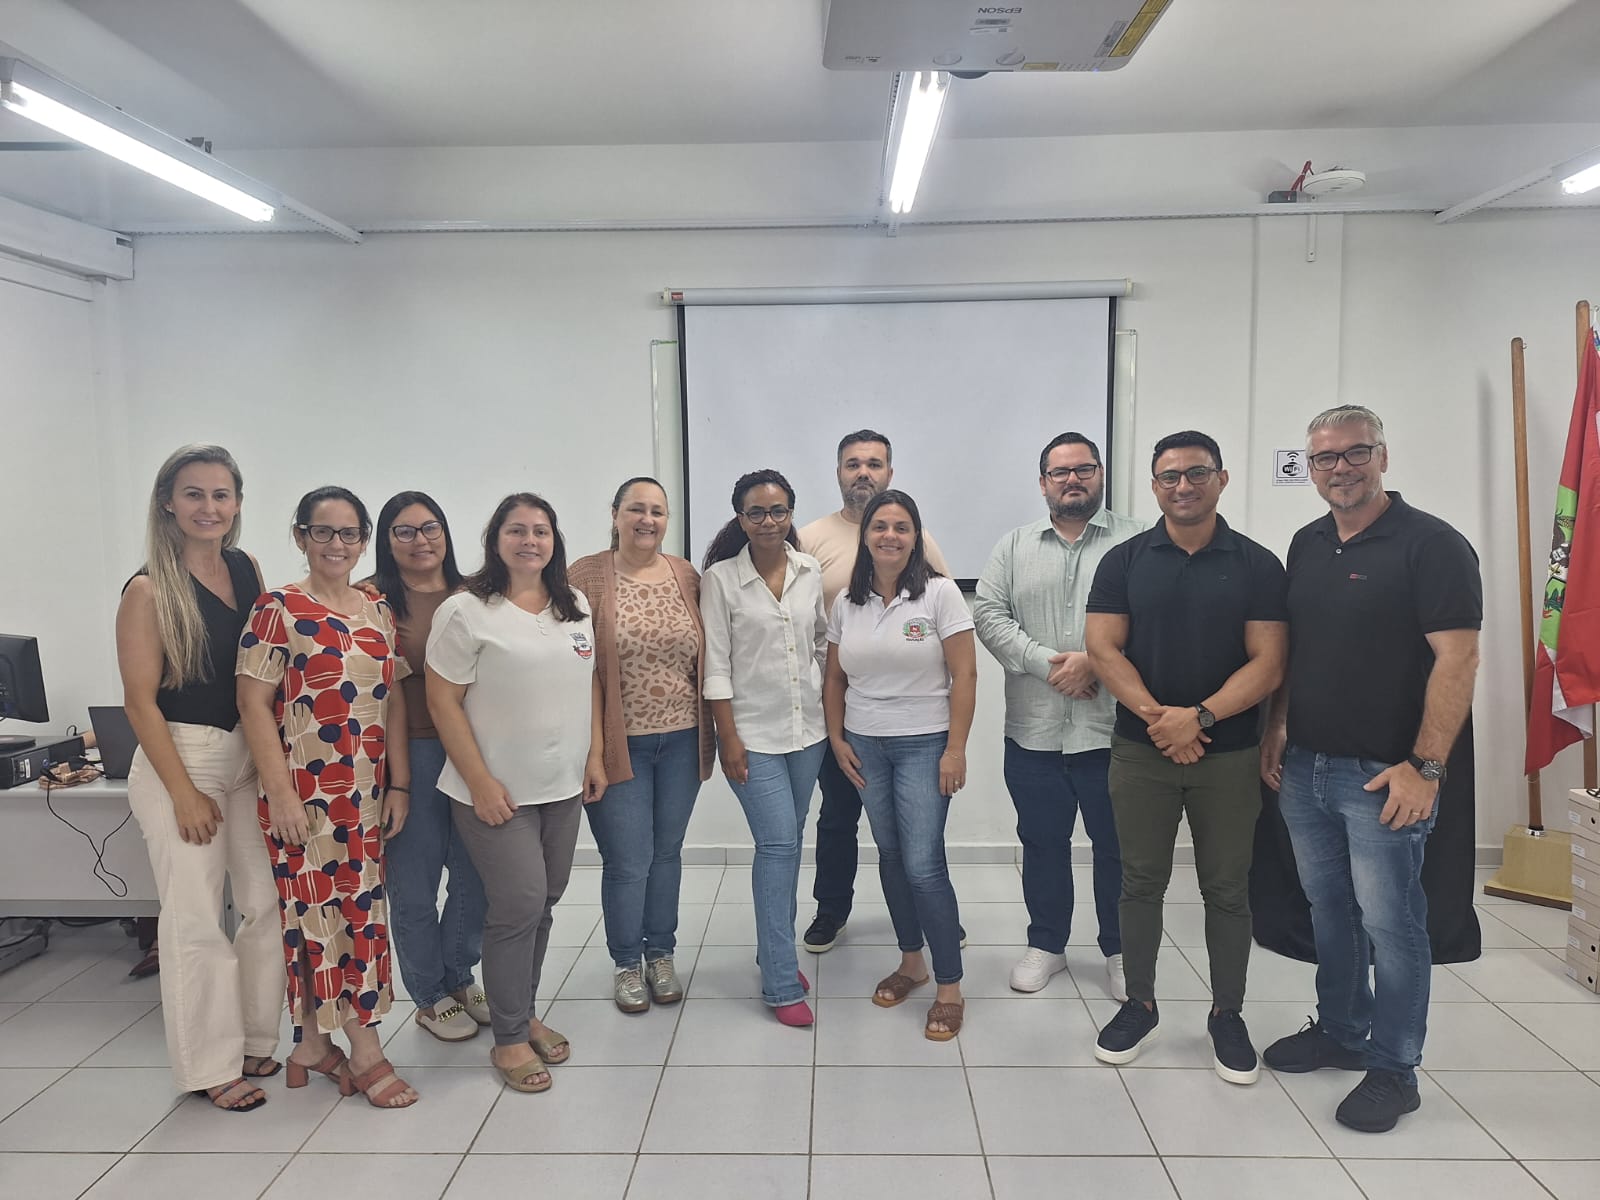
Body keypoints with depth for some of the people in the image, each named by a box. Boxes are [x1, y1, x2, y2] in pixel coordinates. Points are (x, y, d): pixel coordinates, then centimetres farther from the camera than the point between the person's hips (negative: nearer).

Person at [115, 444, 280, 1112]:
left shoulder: (247, 570, 5)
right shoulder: (149, 590, -9)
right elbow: (140, 701, -10)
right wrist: (183, 793, -12)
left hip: (250, 756, 5)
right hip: (179, 758, -5)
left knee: (270, 903, 8)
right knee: (196, 920, 1)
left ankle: (255, 1042, 27)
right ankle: (210, 1066, 18)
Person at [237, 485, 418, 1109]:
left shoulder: (378, 613, 9)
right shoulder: (278, 609, -6)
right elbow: (254, 704, -10)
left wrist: (399, 784, 7)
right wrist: (281, 793, -15)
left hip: (365, 791, 6)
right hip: (305, 791, -6)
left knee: (356, 909, 11)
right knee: (320, 909, 0)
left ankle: (313, 1043, 27)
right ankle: (364, 1050, 11)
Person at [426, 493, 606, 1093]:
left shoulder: (575, 606, 7)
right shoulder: (466, 611, -11)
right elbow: (443, 701, -12)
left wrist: (593, 756, 7)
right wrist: (481, 783, -15)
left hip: (563, 786, 6)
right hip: (497, 791, -5)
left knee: (545, 902, 13)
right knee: (520, 904, -4)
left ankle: (526, 1013, 32)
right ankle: (509, 1038, 15)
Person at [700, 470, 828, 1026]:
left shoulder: (810, 571, 3)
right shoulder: (721, 578, -7)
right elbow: (716, 665, -8)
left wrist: (833, 708, 9)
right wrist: (728, 738, -11)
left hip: (807, 729, 4)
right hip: (753, 733, -4)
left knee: (786, 843, 14)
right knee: (778, 845, -8)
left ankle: (774, 950, 32)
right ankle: (781, 984, 3)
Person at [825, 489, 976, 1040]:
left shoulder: (939, 593, -8)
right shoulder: (846, 602, 4)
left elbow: (964, 675, -10)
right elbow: (834, 678, 12)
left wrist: (956, 749, -13)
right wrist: (837, 738, 4)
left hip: (924, 743, -4)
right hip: (864, 746, 4)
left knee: (923, 864, -7)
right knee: (890, 855, 13)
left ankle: (949, 986, 7)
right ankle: (910, 961, 31)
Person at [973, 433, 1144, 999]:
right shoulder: (1015, 546, 9)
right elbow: (988, 613, -1)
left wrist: (1093, 661, -19)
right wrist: (1046, 662, -13)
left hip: (1111, 726, -2)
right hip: (1034, 731, 3)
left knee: (1117, 846, 10)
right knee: (1041, 842, 14)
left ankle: (1119, 952, 29)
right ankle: (1046, 945, 31)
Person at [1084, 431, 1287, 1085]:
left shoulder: (1257, 564, 0)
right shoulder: (1124, 560, 2)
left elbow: (1267, 663, -5)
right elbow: (1103, 648, -4)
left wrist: (1200, 717, -18)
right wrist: (1158, 717, -16)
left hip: (1228, 754, 0)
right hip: (1140, 752, 1)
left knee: (1226, 888, 10)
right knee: (1141, 882, 10)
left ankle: (1227, 1015, 27)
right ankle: (1139, 1005, 26)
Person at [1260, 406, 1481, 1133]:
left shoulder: (1430, 545, -11)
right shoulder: (1306, 545, 10)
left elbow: (1457, 659, -16)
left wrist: (1425, 766, -19)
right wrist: (1276, 729, 9)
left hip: (1383, 775, -6)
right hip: (1304, 767, 6)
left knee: (1389, 920, 4)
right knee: (1328, 908, 17)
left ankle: (1393, 1071, 20)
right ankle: (1338, 1033, 34)